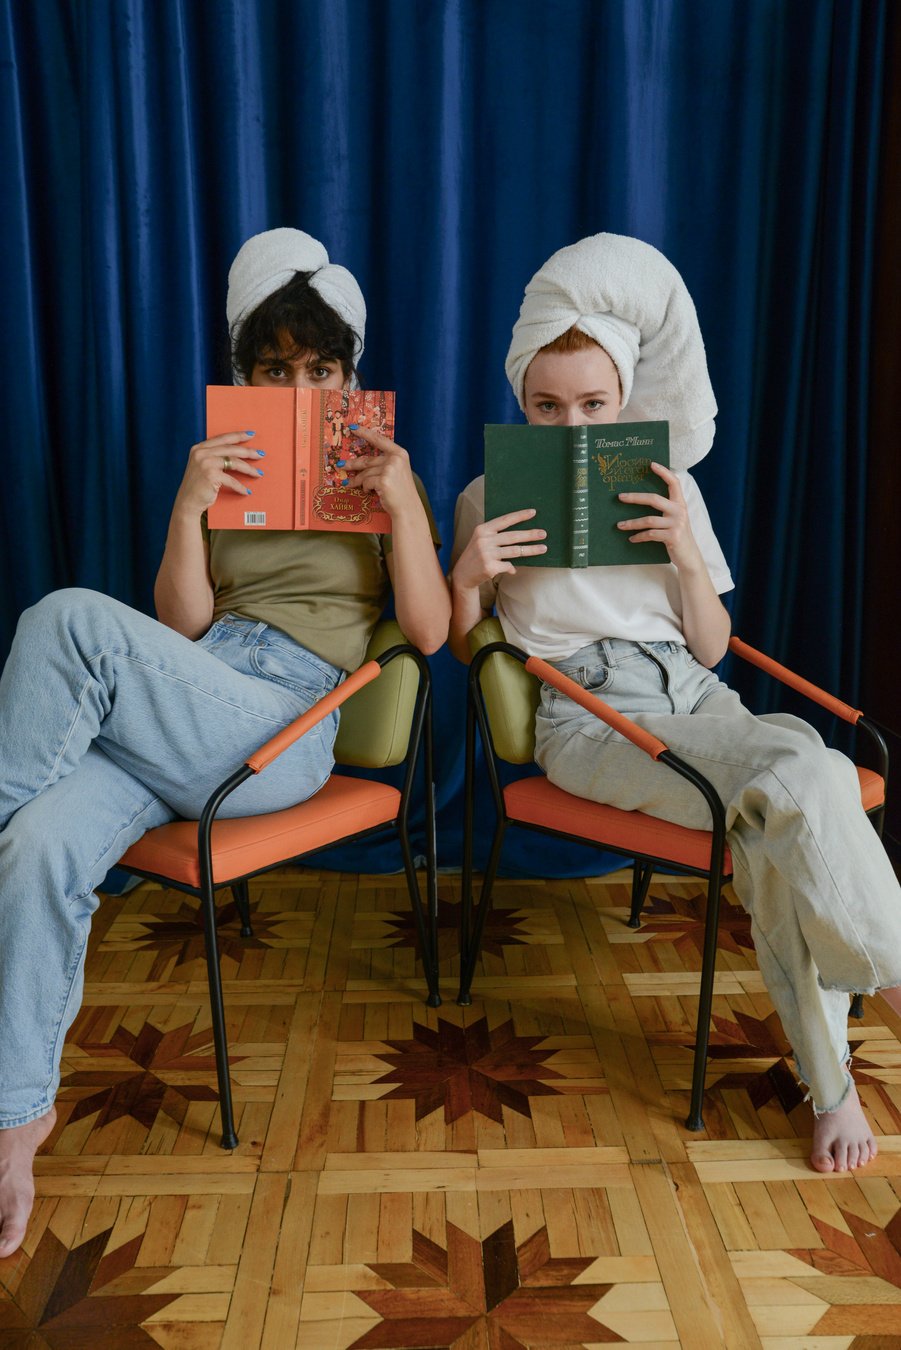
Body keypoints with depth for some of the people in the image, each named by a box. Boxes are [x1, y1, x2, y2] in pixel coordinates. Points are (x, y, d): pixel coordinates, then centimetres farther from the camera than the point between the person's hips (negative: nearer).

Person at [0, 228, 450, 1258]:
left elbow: (429, 632, 5)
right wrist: (187, 509, -3)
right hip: (176, 714, 4)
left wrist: (403, 506, -7)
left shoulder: (384, 477, 17)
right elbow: (182, 626, 12)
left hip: (286, 726, -3)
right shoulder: (221, 471, 24)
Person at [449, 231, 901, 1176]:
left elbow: (711, 649, 13)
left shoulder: (670, 486, 13)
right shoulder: (490, 498, 8)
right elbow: (463, 648, 11)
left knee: (781, 830, -28)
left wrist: (687, 553, -5)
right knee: (805, 780, -29)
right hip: (587, 719, -3)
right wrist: (467, 576, -9)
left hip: (696, 700, 3)